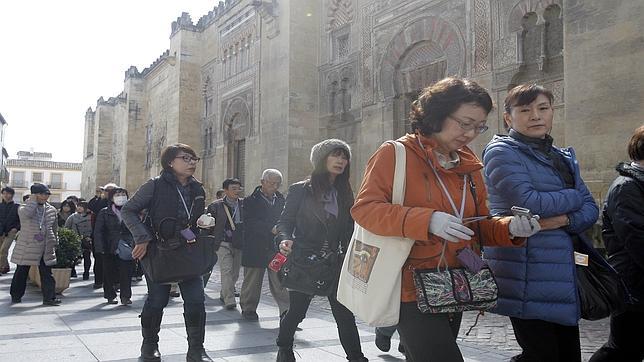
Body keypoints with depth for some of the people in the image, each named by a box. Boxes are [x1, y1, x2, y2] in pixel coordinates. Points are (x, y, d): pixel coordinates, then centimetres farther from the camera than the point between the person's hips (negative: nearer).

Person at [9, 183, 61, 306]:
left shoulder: (52, 210, 7)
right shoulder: (24, 207, -5)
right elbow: (25, 214, -31)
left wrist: (54, 242, 17)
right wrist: (33, 200, -19)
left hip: (45, 248, 3)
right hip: (26, 247, -2)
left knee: (46, 274, 1)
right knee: (21, 273, 11)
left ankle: (49, 297, 3)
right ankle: (16, 296, 26)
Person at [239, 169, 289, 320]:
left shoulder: (281, 200, 12)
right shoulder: (250, 201, -1)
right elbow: (250, 223, -14)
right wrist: (271, 229, -23)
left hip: (276, 248, 2)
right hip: (255, 249, -2)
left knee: (280, 280, -4)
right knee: (252, 281, 9)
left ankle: (286, 309, -4)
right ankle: (248, 308, 24)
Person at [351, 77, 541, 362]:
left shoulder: (469, 165, 11)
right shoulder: (395, 154, -9)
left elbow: (479, 226, 15)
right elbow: (364, 208, -17)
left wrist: (510, 228, -7)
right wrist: (427, 220, -28)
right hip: (412, 291, -7)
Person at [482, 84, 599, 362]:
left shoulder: (563, 158, 18)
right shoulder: (501, 152, -5)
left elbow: (590, 209, 11)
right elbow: (527, 203, -18)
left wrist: (565, 219, -12)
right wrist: (573, 197, -2)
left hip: (563, 275, 7)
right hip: (526, 277, -7)